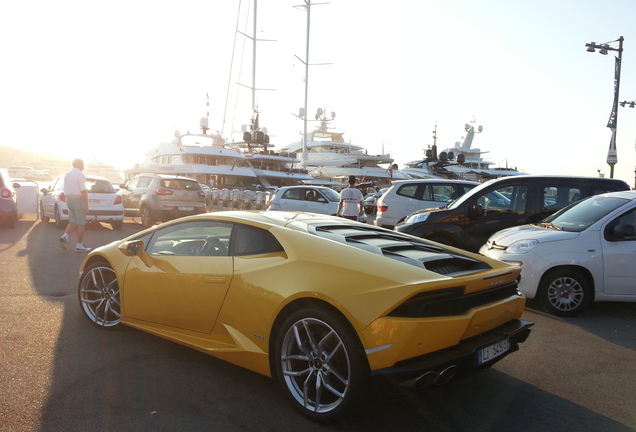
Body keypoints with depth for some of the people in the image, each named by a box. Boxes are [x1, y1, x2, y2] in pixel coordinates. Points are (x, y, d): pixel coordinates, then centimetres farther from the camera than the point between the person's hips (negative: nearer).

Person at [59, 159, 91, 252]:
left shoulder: (67, 174, 13)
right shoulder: (80, 175, -12)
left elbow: (65, 190, 17)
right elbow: (83, 191, -17)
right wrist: (86, 205, -14)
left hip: (69, 199, 8)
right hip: (78, 200, -8)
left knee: (73, 222, 17)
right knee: (80, 224, 0)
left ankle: (65, 236, -4)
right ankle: (79, 246, 3)